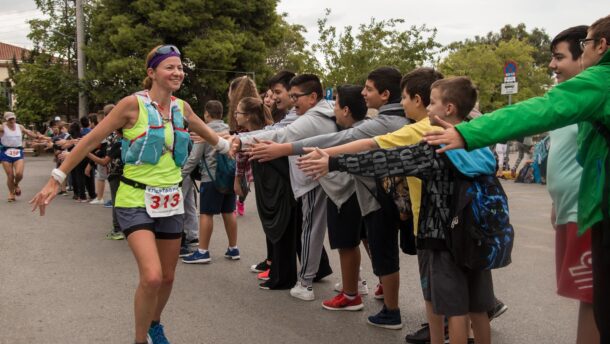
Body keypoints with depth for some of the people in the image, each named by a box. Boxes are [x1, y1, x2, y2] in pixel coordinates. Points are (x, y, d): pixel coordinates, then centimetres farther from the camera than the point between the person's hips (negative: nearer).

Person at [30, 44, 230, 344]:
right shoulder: (133, 103, -13)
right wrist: (56, 180, -10)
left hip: (170, 200, 6)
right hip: (136, 199, -5)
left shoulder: (182, 107, 4)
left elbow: (209, 135, 24)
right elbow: (91, 140, -10)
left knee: (167, 276, 13)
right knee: (152, 277, -20)